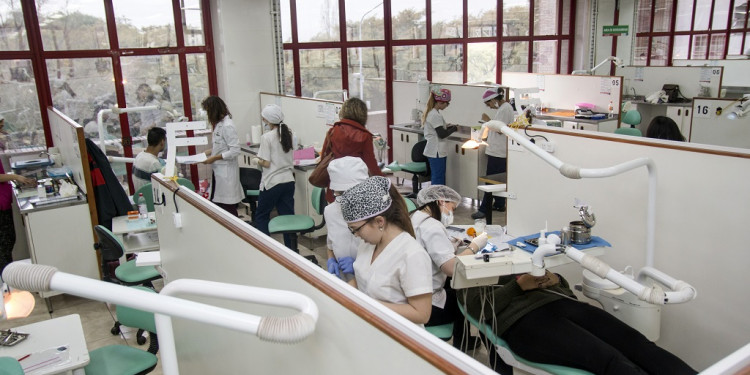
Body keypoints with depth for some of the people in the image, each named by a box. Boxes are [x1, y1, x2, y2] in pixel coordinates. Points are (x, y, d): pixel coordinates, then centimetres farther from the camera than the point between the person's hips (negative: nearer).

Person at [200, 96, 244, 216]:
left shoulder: (227, 126, -17)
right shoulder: (219, 124, 11)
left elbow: (235, 151, -20)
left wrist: (214, 158, -16)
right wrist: (205, 153, 9)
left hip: (226, 171, -9)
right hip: (218, 170, 9)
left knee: (228, 207, -3)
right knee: (217, 204, 13)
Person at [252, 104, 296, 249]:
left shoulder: (267, 137, -13)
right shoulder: (287, 134, 6)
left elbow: (266, 163, -14)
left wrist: (256, 160, 4)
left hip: (272, 183, -6)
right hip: (288, 181, 6)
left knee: (261, 216, 11)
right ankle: (291, 248, 12)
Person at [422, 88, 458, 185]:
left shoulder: (430, 112, 12)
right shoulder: (435, 115, -18)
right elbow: (442, 134, -20)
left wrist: (446, 127, 7)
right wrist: (454, 128, -6)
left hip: (434, 151, 10)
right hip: (437, 152, -10)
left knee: (435, 177, 15)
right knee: (438, 178, -6)